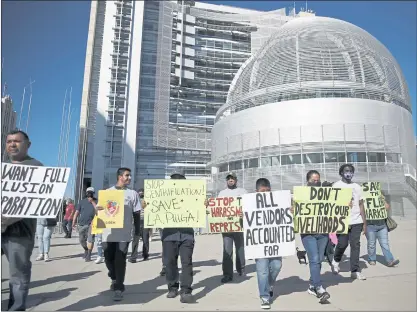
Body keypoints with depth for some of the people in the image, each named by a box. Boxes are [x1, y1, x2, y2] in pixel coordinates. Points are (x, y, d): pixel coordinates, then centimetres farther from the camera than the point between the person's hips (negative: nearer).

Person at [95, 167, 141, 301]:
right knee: (109, 259, 11)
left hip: (124, 232, -2)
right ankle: (115, 279, 39)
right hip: (108, 232, 2)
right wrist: (97, 208, -13)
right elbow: (99, 208, 12)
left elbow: (136, 213, 6)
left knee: (120, 261, -3)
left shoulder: (133, 193, 6)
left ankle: (118, 288, 9)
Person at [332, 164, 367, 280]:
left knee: (355, 245, 3)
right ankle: (335, 261, 26)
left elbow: (361, 205, 13)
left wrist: (364, 222, 8)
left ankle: (355, 271, 11)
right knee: (342, 244, -2)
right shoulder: (337, 185, 0)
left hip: (356, 221, 4)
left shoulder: (357, 186, 12)